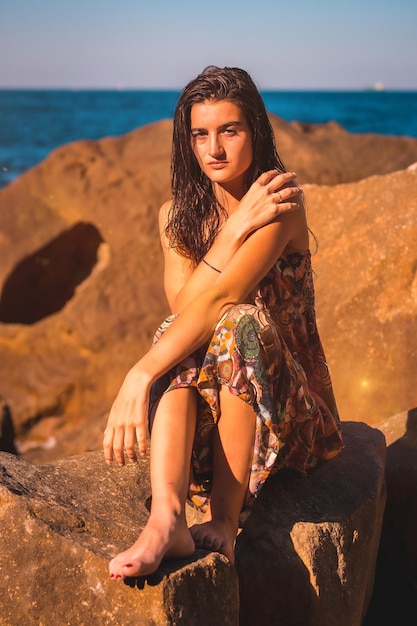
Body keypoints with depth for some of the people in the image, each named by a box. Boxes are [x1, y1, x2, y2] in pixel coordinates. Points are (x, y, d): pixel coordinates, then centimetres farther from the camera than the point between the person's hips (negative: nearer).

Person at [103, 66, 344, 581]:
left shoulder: (281, 204, -14)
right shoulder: (176, 214, 4)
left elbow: (220, 297, -27)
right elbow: (182, 304, -12)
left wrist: (140, 376, -35)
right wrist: (236, 228, -20)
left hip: (287, 399, -4)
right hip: (207, 404, 4)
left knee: (240, 321, -33)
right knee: (178, 339, -28)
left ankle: (222, 522, -33)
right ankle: (166, 517, -47)